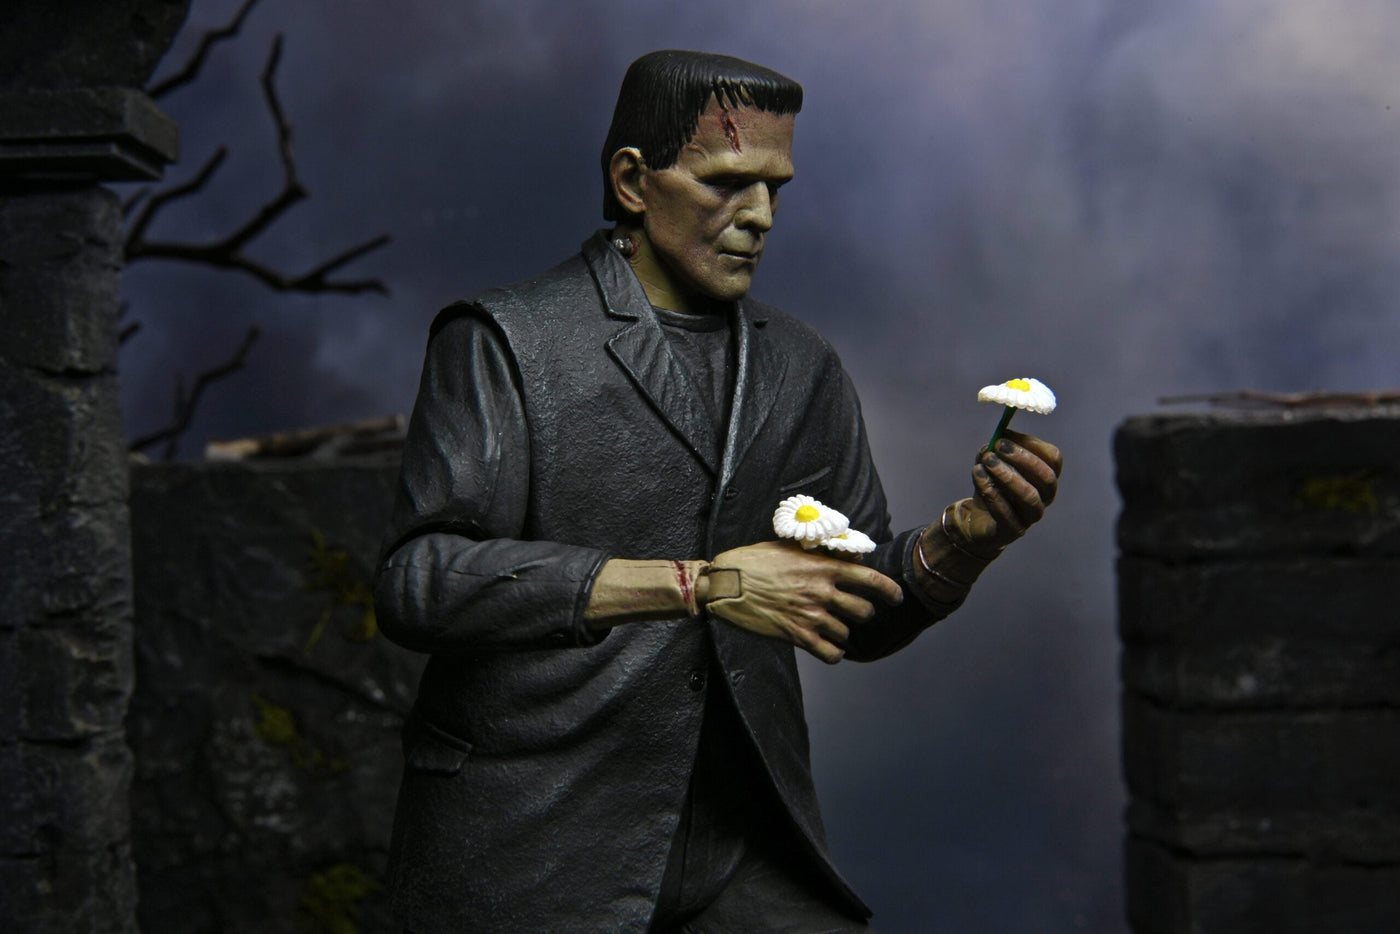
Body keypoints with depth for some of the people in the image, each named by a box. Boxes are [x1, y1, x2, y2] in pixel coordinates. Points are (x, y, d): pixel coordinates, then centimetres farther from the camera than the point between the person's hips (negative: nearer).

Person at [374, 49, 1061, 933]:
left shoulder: (804, 370, 12)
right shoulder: (505, 340, -4)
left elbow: (862, 618, 15)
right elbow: (418, 580, -15)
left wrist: (968, 537, -7)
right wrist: (697, 586, -19)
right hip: (536, 851, -4)